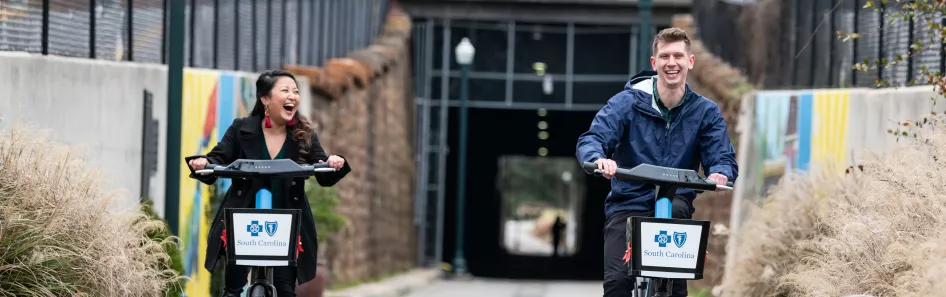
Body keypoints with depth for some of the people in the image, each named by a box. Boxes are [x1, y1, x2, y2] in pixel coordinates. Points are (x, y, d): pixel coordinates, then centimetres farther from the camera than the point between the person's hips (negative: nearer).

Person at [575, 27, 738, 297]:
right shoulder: (626, 102, -3)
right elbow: (590, 140, -13)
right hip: (627, 205, -1)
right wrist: (599, 159, -38)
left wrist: (720, 173, -31)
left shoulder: (705, 111, 3)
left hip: (675, 203, 1)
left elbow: (723, 157, -5)